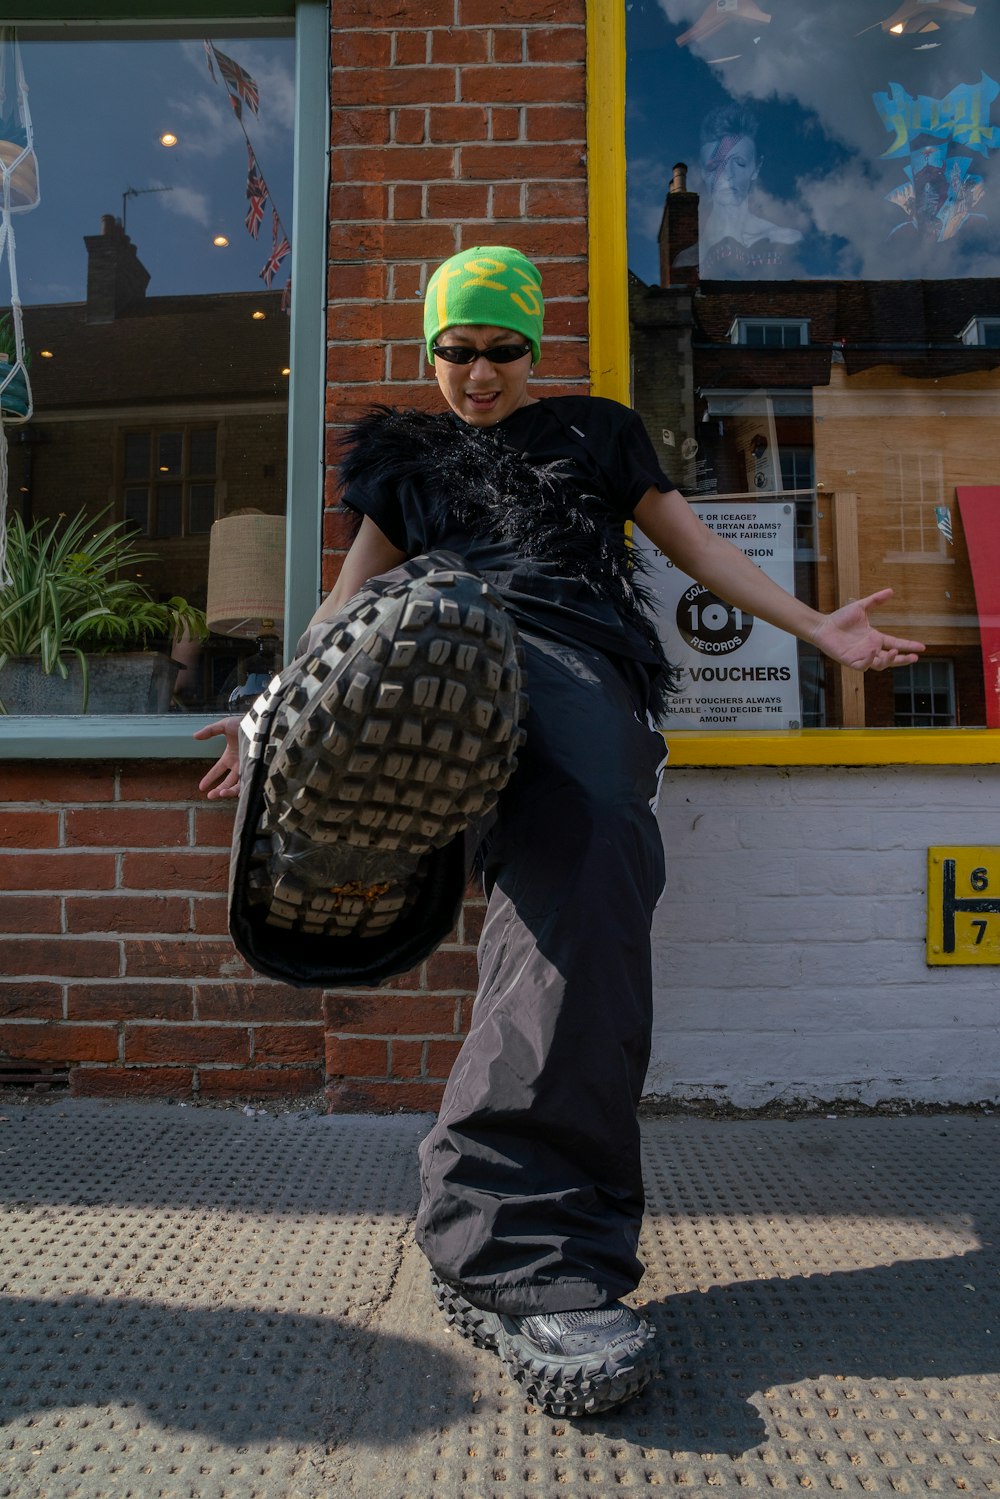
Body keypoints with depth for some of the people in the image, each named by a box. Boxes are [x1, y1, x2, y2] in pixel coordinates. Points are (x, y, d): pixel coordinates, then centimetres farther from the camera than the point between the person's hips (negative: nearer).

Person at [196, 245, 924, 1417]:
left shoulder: (595, 432, 33)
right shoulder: (408, 452, 33)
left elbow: (695, 545, 30)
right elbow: (354, 591, 25)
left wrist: (813, 626, 19)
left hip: (580, 659, 0)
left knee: (584, 854, -36)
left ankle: (503, 1239, -39)